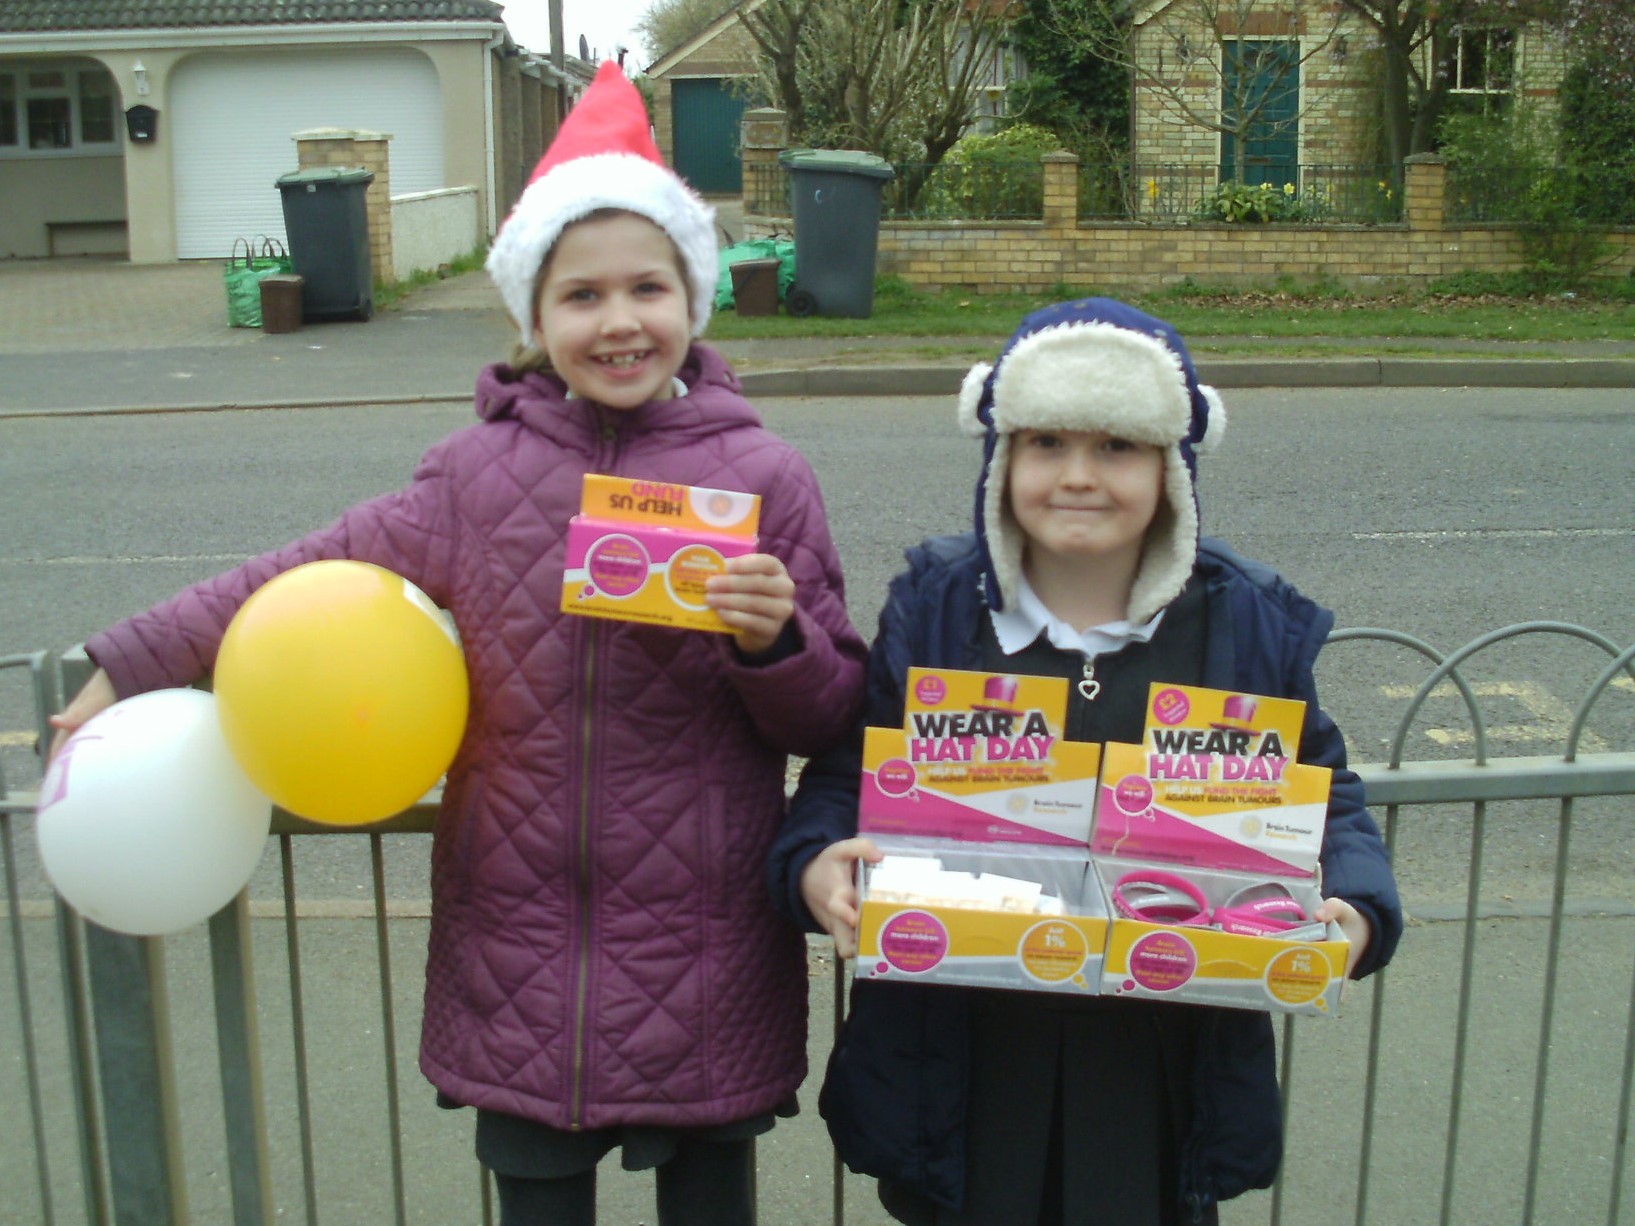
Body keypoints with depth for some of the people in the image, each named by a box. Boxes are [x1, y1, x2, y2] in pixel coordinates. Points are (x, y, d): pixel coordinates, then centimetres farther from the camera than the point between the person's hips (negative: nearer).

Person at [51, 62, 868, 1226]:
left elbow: (833, 722, 1)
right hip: (520, 944, 1)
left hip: (702, 954, -1)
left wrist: (777, 641, -20)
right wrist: (135, 663, 14)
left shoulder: (762, 474, -5)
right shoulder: (484, 468, 0)